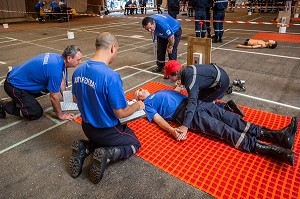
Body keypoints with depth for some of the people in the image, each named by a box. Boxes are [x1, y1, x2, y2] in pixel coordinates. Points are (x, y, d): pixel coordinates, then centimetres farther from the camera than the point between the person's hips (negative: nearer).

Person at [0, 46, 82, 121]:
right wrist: (61, 115, -9)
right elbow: (54, 97, -23)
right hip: (13, 86, -9)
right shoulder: (55, 70, -33)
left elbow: (61, 80, 8)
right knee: (36, 113, -7)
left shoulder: (58, 57, -7)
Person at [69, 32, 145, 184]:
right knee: (135, 144, 20)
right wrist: (138, 105, -4)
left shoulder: (78, 71, -7)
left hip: (87, 127, 7)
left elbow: (76, 99, 8)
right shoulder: (111, 77, -31)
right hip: (107, 130, -6)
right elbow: (121, 113, -24)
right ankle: (106, 155, -6)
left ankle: (84, 148, 7)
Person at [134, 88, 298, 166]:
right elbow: (159, 119, -6)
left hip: (194, 102, 7)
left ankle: (278, 135, -15)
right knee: (224, 130, -20)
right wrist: (172, 130, -20)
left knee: (230, 118, -10)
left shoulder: (159, 92, 31)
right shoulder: (148, 104, 9)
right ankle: (273, 150, -26)